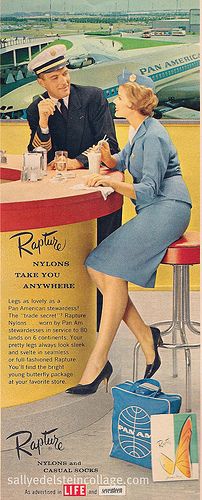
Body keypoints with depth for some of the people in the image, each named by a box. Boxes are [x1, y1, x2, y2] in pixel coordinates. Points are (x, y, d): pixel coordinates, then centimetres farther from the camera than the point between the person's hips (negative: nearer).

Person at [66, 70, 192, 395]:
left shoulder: (153, 136, -12)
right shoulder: (137, 130, 17)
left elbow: (148, 189, -18)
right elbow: (119, 162, 30)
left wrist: (114, 183, -31)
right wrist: (106, 156, 7)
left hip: (167, 208, -10)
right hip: (150, 213, 10)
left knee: (113, 270, -24)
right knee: (96, 268, -7)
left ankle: (98, 362, -21)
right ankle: (146, 338, -6)